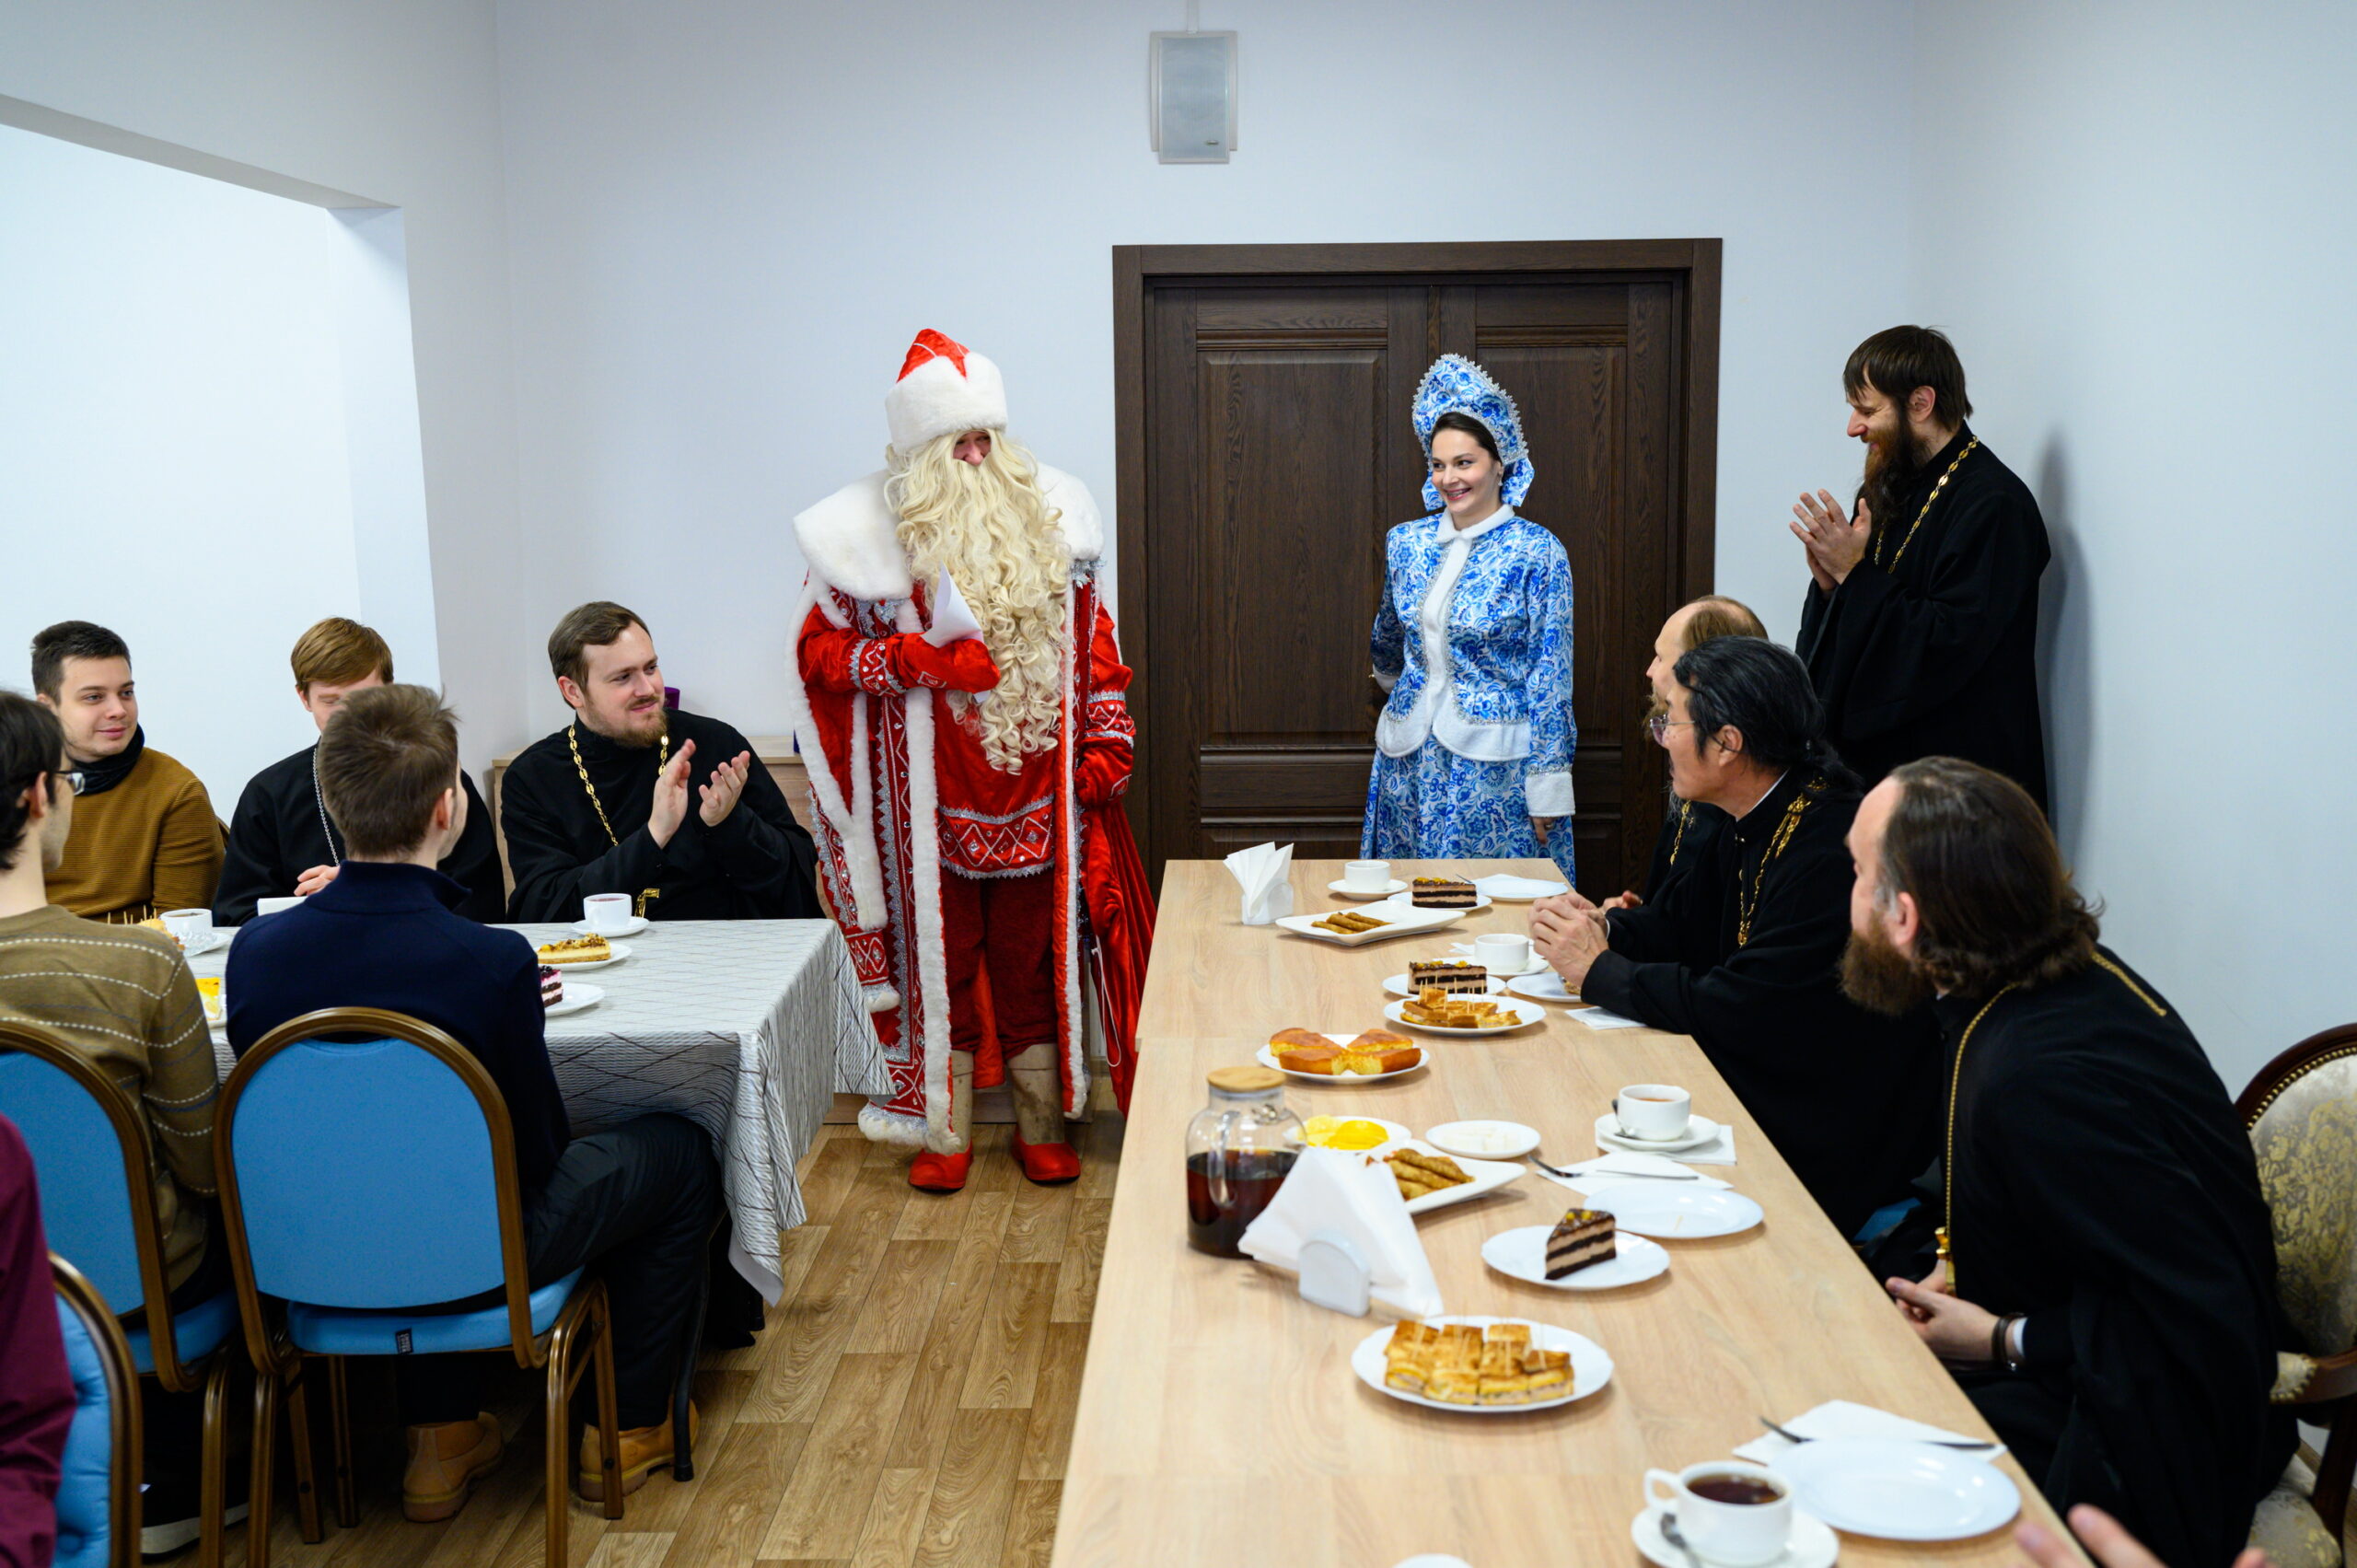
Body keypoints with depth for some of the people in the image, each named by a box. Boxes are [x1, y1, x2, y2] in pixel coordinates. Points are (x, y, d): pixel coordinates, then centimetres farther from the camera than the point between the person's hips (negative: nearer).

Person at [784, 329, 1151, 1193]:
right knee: (940, 966, 7)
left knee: (1036, 967, 10)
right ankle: (944, 1129, 21)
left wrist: (1107, 741, 6)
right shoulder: (874, 533, -4)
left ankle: (1042, 1127, 23)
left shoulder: (1048, 515, 7)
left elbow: (1092, 638, 13)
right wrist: (914, 660, -17)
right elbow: (818, 652, -2)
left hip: (1036, 803, 3)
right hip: (930, 812, -2)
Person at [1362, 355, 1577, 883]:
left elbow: (1551, 676, -8)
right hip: (1412, 759, 4)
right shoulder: (1406, 543, 5)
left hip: (1495, 761, -4)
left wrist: (1547, 787, -10)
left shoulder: (1537, 551, -8)